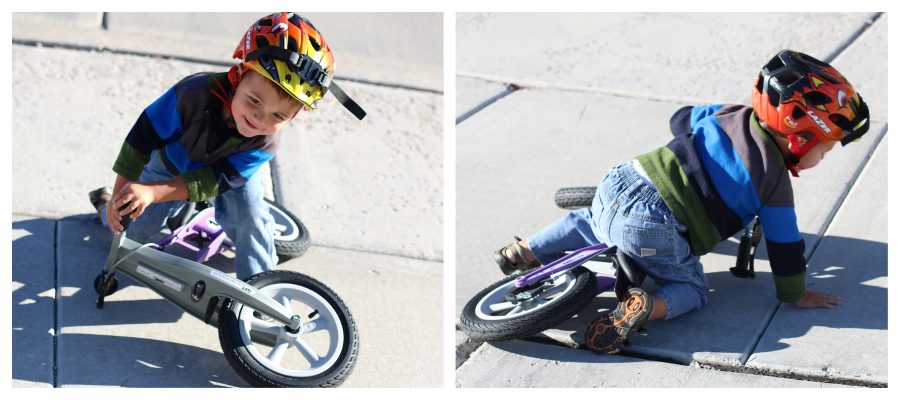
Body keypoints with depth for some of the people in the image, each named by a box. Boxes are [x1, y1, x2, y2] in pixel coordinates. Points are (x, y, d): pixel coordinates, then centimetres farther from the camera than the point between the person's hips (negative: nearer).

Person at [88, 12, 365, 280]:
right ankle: (106, 204, 41)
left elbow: (215, 179, -41)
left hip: (232, 172, 0)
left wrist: (153, 192, -53)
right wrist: (120, 195, -30)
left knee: (250, 217, -25)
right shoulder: (195, 93, -44)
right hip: (171, 165, 0)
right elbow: (143, 136, -32)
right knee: (132, 230, 6)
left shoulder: (267, 143, -39)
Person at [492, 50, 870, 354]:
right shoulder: (774, 181, -3)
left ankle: (523, 252, 33)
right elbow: (783, 244, 5)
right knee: (690, 288, 12)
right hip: (652, 231, -7)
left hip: (618, 182, 7)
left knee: (587, 222, 37)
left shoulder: (727, 115, 13)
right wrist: (794, 295, 19)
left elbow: (681, 119, 32)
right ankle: (644, 308, -17)